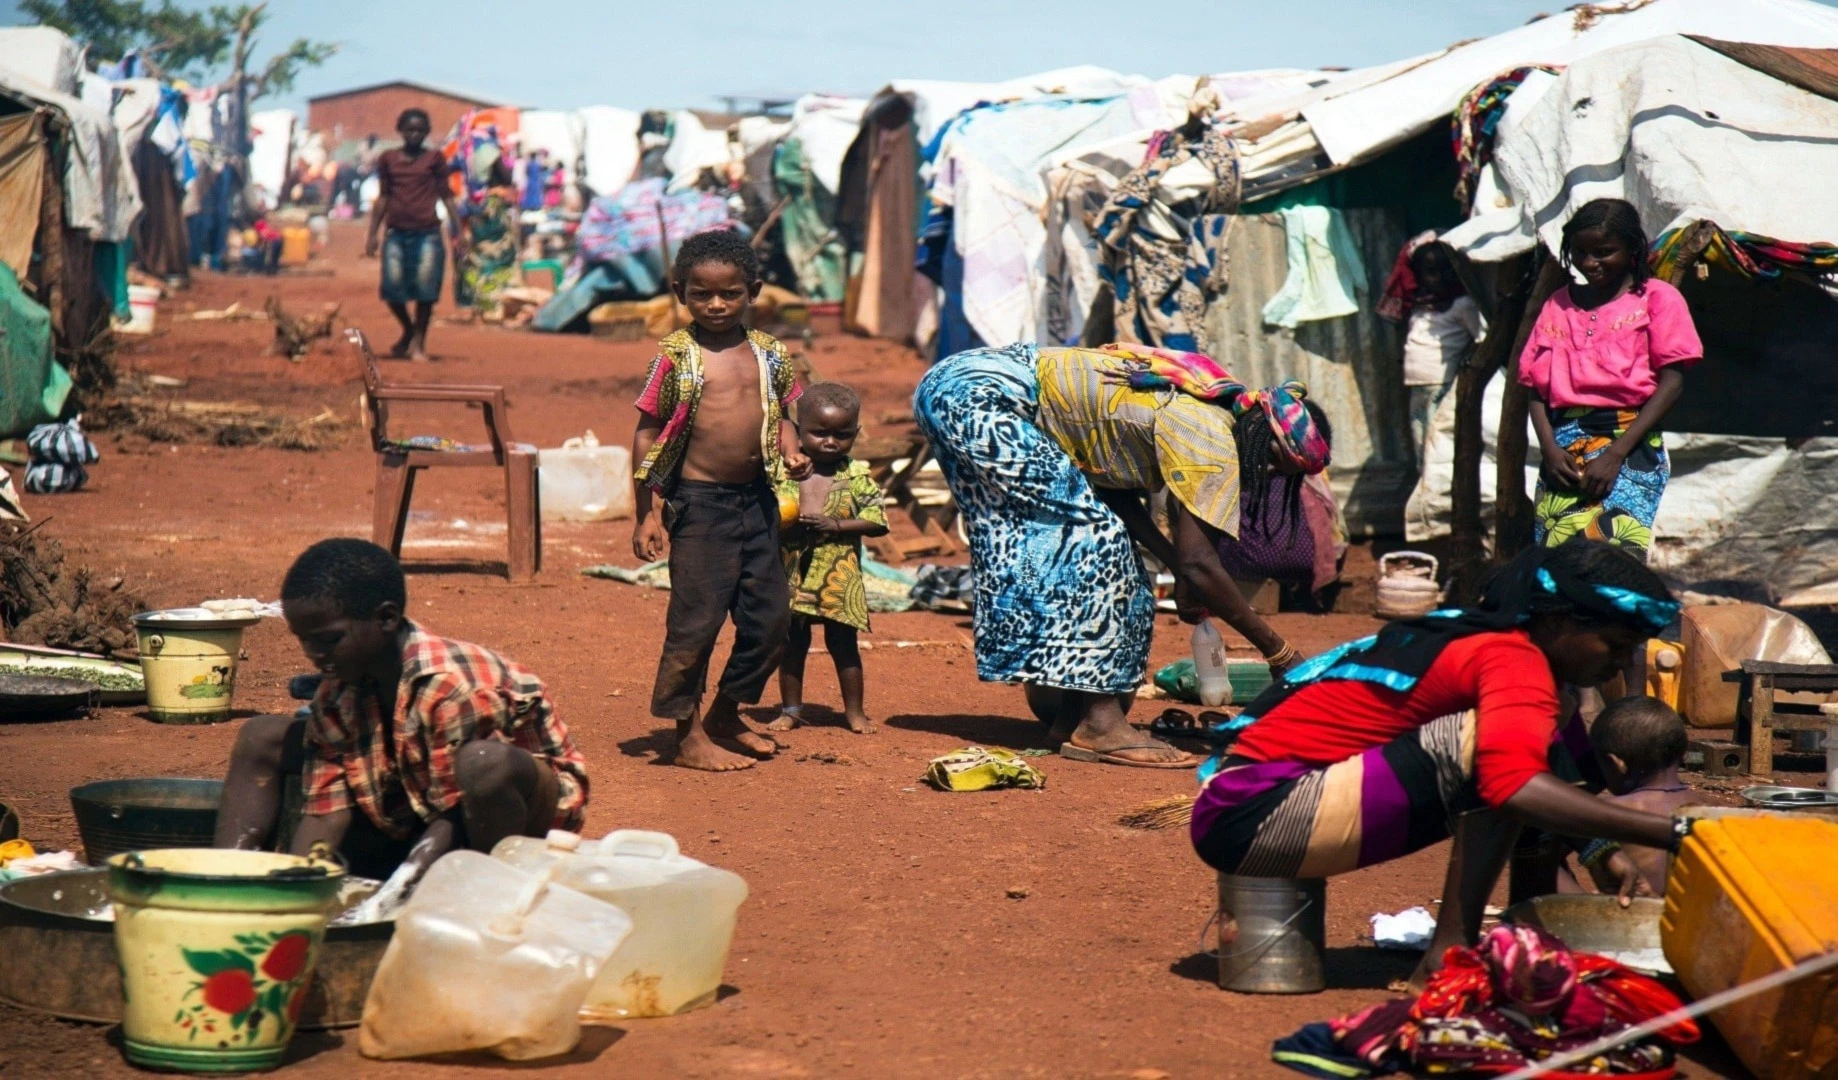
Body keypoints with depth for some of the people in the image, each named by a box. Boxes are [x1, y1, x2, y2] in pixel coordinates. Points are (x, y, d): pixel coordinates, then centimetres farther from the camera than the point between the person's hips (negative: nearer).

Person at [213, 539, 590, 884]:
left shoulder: (455, 687, -31)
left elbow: (455, 817, -30)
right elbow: (325, 810, -10)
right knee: (262, 739, 2)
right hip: (411, 820, 7)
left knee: (485, 762, -44)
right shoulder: (337, 693, -8)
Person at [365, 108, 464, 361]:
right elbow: (383, 198, 15)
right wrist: (372, 234, 12)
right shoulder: (387, 159, 11)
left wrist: (458, 232, 3)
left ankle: (419, 343, 6)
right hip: (396, 233, 2)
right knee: (393, 288, -4)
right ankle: (408, 332, 22)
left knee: (425, 290, -7)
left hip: (427, 233, -2)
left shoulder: (434, 159, 7)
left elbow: (446, 196, 8)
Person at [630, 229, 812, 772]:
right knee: (696, 620, -3)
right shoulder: (678, 356, -7)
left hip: (756, 499, 6)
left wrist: (791, 451, -3)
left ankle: (726, 716, 28)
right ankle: (689, 736, 9)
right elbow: (647, 432, -5)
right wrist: (644, 514, -8)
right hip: (699, 502, -6)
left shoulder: (768, 354, 7)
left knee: (771, 616, 9)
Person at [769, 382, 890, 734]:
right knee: (792, 643, 10)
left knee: (843, 643, 6)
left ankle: (854, 710, 17)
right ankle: (790, 709, 21)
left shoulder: (857, 477, -2)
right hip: (792, 574, 1)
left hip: (839, 577, -1)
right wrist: (788, 523, -18)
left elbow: (877, 521, -7)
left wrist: (835, 526, -17)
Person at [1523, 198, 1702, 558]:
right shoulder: (1559, 305, 17)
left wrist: (1615, 454, -11)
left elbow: (1671, 382, -2)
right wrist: (1549, 448, -5)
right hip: (1564, 449, 4)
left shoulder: (1657, 299, 6)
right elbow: (1537, 386, 14)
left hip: (1629, 445, -4)